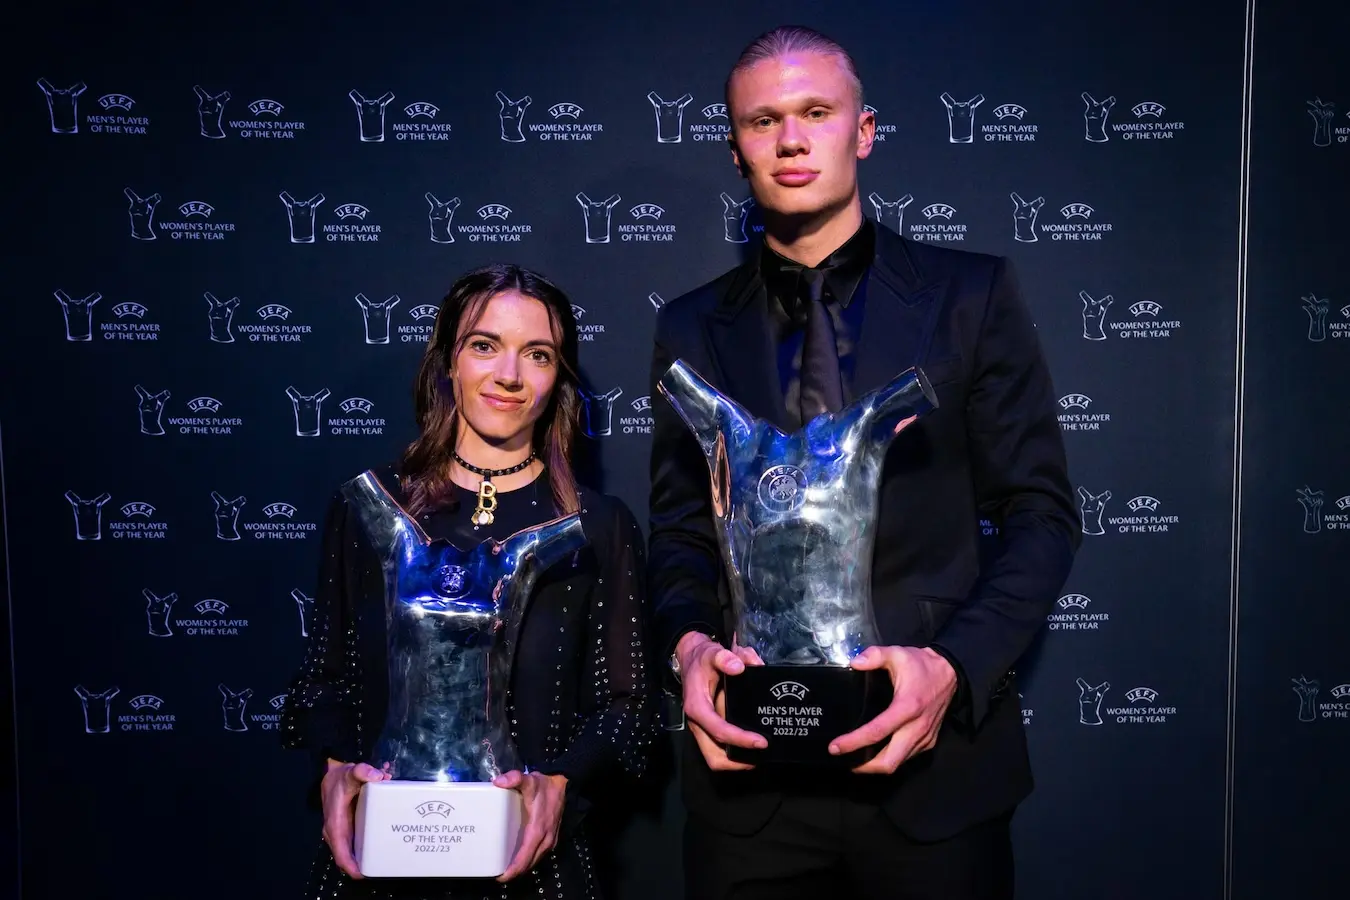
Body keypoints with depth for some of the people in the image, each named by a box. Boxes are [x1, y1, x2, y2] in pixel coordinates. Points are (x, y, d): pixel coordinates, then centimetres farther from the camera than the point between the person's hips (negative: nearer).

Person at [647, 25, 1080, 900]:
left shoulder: (972, 293, 0)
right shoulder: (693, 328, 6)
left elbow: (1042, 513, -1)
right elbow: (679, 529, 8)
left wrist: (954, 664, -15)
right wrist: (689, 644, -12)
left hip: (932, 764, -1)